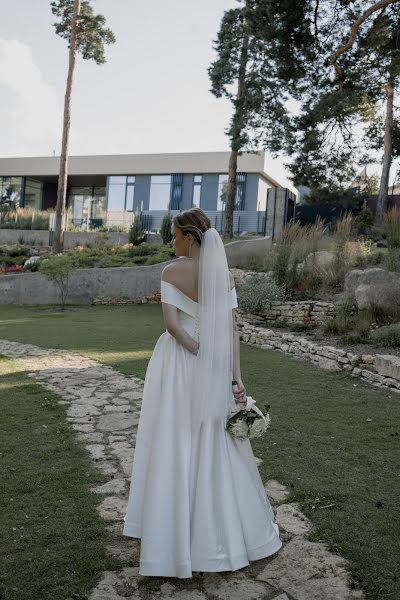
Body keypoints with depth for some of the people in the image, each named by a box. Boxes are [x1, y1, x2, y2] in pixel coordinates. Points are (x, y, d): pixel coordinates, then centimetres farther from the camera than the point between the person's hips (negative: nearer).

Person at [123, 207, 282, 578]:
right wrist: (236, 377, -7)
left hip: (177, 362, -3)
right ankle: (224, 530, 28)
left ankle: (175, 533, 19)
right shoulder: (224, 274, -1)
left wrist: (199, 352, -11)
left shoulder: (171, 272, -9)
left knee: (174, 445, 7)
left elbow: (171, 323, -18)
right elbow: (231, 329, -5)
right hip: (215, 367, 3)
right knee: (214, 446, 14)